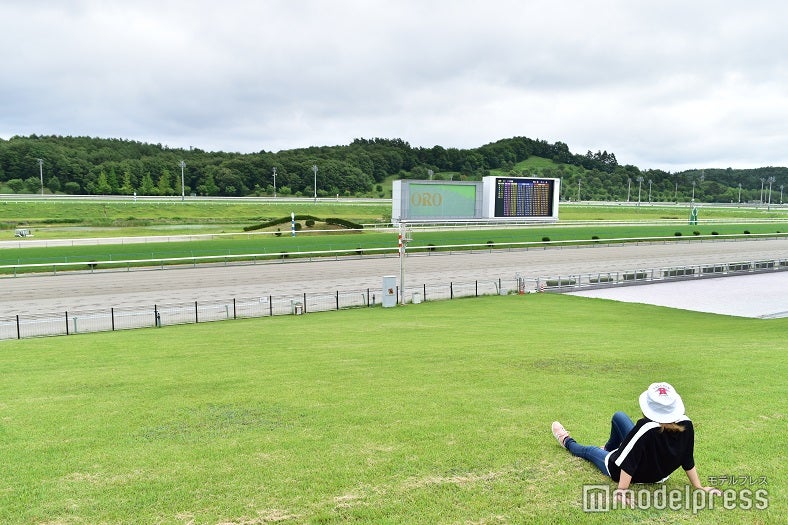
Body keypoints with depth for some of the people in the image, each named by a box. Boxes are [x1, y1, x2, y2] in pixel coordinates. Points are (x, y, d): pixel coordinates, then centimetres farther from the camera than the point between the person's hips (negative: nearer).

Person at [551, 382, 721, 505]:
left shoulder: (646, 428, -41)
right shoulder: (686, 425, -24)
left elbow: (629, 461, -34)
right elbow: (688, 461, -13)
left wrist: (621, 490, -27)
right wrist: (699, 487, 0)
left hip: (631, 474, -6)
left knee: (589, 450, 24)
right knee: (618, 416, 15)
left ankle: (568, 442, 58)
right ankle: (609, 448, 45)